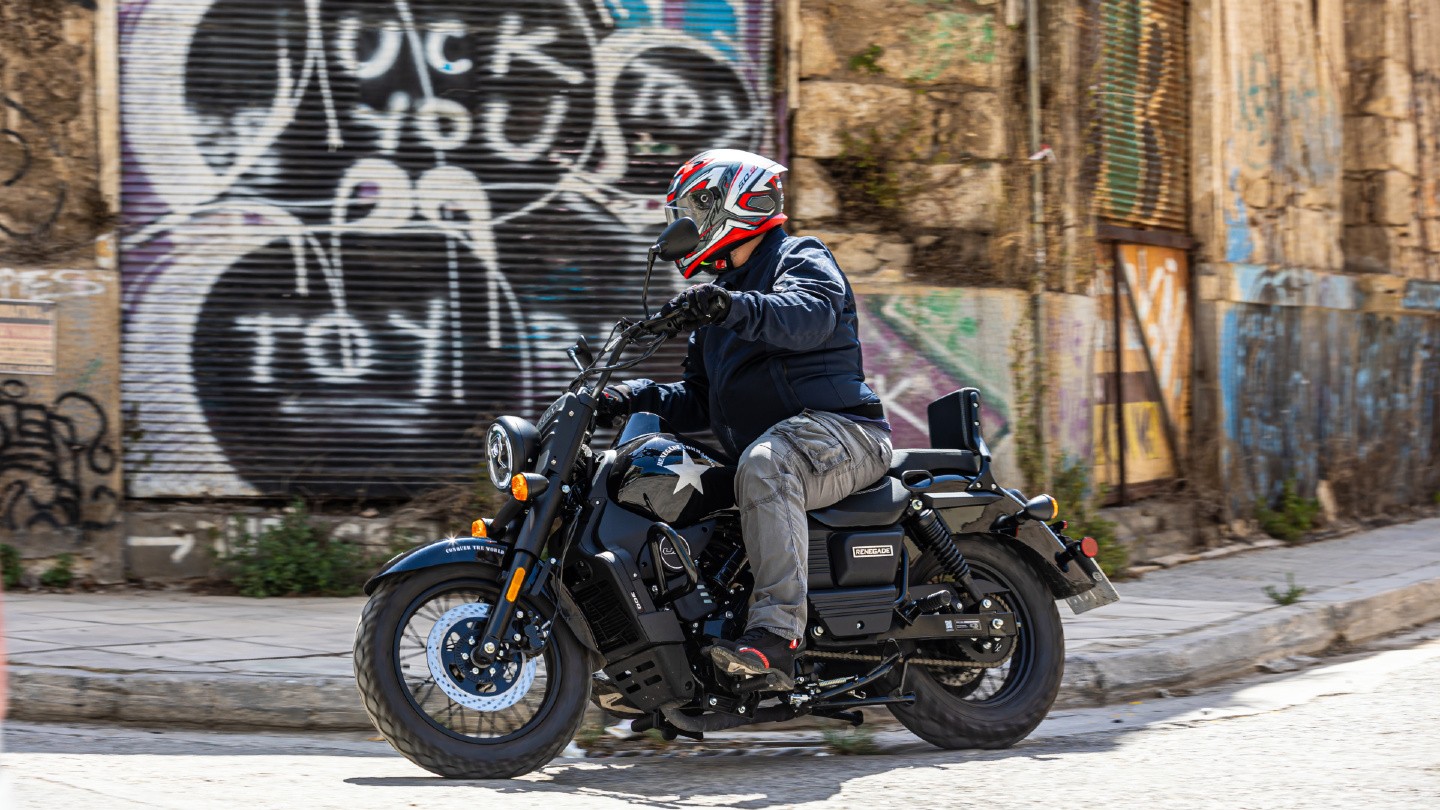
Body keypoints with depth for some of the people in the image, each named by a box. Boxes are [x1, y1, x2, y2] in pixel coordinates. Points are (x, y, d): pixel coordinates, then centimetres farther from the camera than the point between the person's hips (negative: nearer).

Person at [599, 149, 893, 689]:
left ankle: (778, 633, -49)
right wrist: (634, 397, 5)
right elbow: (697, 401, 24)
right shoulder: (717, 295, 27)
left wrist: (732, 307, -42)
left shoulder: (802, 259, 1)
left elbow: (811, 316, -25)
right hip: (755, 446, 10)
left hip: (841, 429, -9)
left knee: (764, 466, -40)